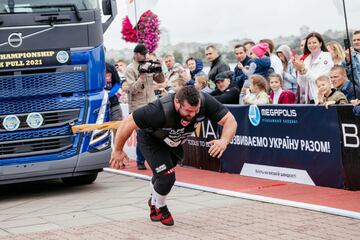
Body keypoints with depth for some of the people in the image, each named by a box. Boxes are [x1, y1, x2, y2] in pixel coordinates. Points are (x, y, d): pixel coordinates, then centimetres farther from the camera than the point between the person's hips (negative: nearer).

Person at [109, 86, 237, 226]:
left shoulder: (205, 102, -34)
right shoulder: (160, 111, -45)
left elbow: (230, 120, -28)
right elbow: (128, 123, -36)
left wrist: (224, 141, -49)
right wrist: (118, 150, -22)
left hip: (174, 143, 5)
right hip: (151, 140, -5)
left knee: (163, 174, 21)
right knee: (167, 177, -16)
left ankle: (153, 202, 52)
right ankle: (159, 207, 16)